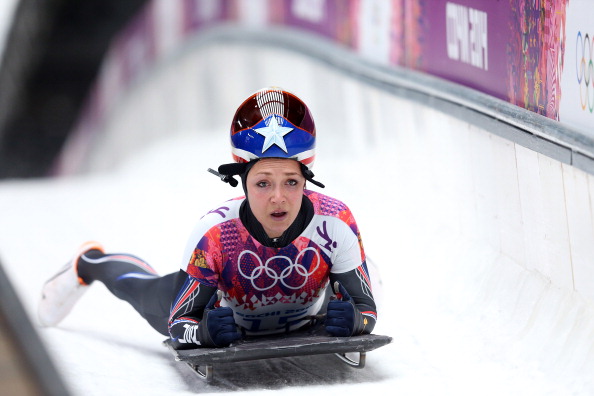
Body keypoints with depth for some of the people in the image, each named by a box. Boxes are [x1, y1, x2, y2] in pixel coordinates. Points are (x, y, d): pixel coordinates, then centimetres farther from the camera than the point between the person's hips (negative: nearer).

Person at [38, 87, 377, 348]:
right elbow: (179, 323, -35)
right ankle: (91, 264, 57)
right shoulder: (215, 233, -43)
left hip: (306, 319, 1)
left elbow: (366, 309, -29)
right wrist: (203, 331, -58)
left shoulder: (335, 223, -41)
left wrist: (352, 319, -53)